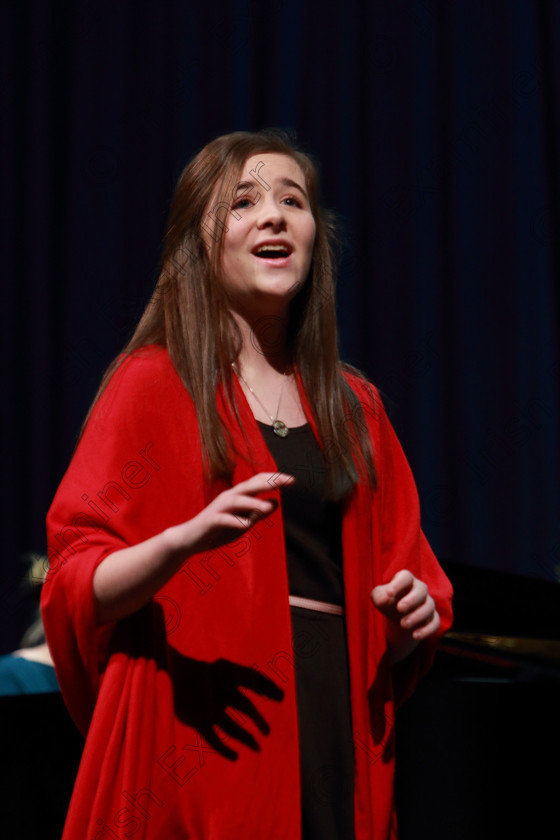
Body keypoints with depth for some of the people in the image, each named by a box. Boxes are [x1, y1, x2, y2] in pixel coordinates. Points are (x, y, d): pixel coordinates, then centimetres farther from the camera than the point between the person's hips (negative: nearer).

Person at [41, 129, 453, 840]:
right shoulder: (155, 384, 0)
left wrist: (413, 617, -2)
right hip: (204, 725, -4)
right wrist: (186, 538, -25)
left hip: (335, 722, 4)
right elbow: (81, 587, -7)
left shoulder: (352, 404, 15)